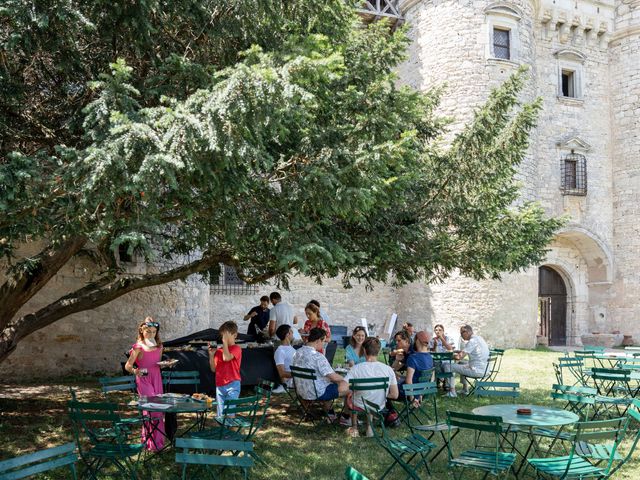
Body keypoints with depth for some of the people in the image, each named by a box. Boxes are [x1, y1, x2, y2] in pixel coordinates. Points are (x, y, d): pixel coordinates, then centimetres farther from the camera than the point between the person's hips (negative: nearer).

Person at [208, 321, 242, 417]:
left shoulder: (236, 349, -6)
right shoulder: (219, 350, 11)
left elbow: (226, 358, -25)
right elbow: (214, 369, 13)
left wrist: (225, 342, -17)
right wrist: (211, 354, 0)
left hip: (232, 385, -6)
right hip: (219, 386, 6)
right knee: (220, 415, 10)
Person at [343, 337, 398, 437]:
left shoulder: (357, 368, -24)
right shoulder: (388, 369, -18)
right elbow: (395, 395, -13)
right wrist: (381, 393, 6)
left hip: (360, 406, -2)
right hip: (379, 407, 2)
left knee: (350, 397, 34)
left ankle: (354, 428, 32)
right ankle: (369, 427, 31)